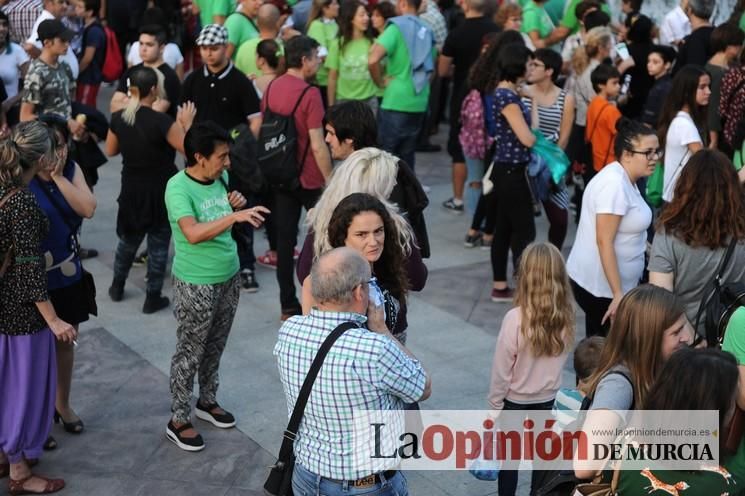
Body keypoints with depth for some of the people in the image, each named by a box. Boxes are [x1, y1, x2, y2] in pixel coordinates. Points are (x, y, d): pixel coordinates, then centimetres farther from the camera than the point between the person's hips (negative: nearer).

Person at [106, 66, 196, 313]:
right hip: (160, 191, -5)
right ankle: (153, 297, 15)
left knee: (128, 239, 24)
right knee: (158, 244, 8)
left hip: (131, 190, 5)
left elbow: (110, 151, 7)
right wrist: (186, 124, -7)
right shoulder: (161, 121, -24)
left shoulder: (119, 118, -7)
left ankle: (117, 286, 37)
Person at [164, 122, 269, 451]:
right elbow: (193, 233, -35)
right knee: (190, 351, 5)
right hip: (196, 283, -7)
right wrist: (235, 216, -43)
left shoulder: (220, 177, -1)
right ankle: (178, 420, 18)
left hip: (229, 275, 7)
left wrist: (235, 205, -5)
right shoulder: (178, 187, -22)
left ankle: (207, 401, 40)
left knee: (215, 346, 21)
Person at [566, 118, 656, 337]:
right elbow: (604, 241, -24)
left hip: (605, 282, 10)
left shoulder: (624, 179, 10)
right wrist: (618, 293, -25)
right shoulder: (614, 185, -21)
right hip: (600, 286, -10)